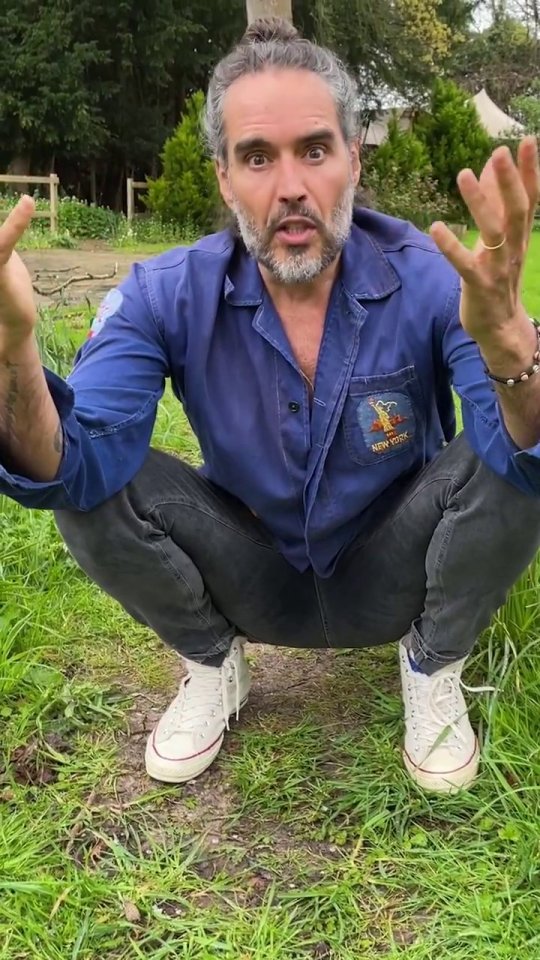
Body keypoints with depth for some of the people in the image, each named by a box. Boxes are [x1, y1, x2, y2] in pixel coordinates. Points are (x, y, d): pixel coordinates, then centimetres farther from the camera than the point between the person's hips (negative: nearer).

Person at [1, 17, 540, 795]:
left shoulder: (432, 279, -22)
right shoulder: (167, 296, -17)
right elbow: (74, 470, -28)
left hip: (394, 577, 0)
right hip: (257, 581, 1)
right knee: (94, 490, -22)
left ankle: (433, 668, 1)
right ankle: (214, 667, 7)